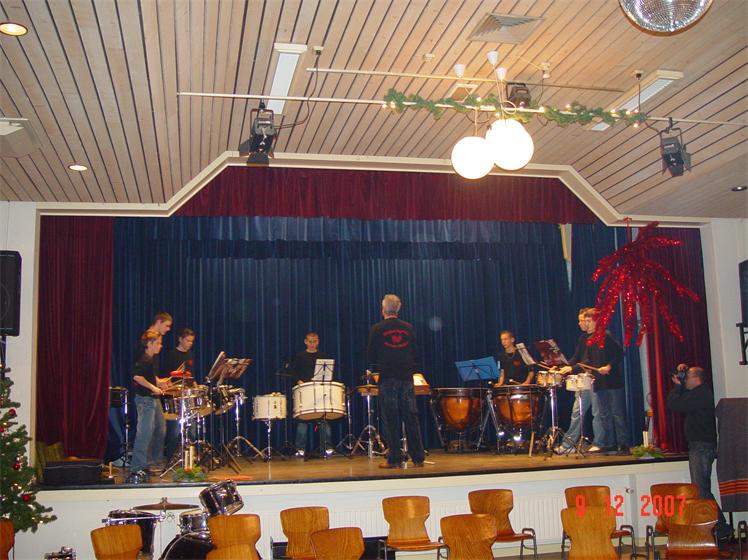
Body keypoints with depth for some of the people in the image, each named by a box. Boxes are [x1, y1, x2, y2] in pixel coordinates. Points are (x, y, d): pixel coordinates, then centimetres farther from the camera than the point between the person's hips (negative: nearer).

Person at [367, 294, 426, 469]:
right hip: (407, 377, 3)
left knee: (391, 420, 1)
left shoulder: (376, 329, -4)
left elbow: (370, 357, 0)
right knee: (411, 417, 6)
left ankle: (395, 459, 1)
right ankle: (418, 458, 7)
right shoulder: (408, 328, 5)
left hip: (387, 378, -3)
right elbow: (414, 354, 9)